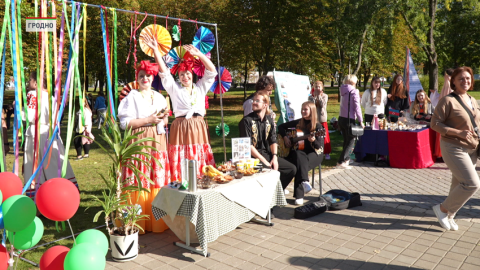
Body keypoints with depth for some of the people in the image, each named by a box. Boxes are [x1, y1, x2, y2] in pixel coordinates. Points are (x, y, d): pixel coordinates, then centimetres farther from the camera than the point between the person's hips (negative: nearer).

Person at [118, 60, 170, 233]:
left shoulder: (159, 97, 17)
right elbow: (124, 123, -9)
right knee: (139, 181, -6)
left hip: (157, 140, 5)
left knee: (159, 180, 2)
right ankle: (138, 223, 4)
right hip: (138, 142, -5)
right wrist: (148, 120, -12)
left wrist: (162, 119, 0)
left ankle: (157, 220, 13)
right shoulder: (132, 96, 1)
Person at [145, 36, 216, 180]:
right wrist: (155, 50, -7)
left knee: (200, 167, 3)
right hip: (180, 130, -2)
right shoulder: (174, 88, 9)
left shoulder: (201, 87, 13)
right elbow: (164, 72, 0)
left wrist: (198, 54, -5)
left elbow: (211, 71, 5)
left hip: (198, 130, 2)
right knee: (181, 167, -4)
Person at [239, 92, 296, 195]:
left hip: (267, 154, 7)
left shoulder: (269, 119, 10)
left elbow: (273, 141, 9)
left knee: (292, 169, -2)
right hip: (253, 157, -7)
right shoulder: (246, 121, -10)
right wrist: (264, 161, -19)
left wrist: (274, 157, -8)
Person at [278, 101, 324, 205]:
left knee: (301, 163, -34)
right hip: (299, 150, 3)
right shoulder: (298, 122, 7)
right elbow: (281, 127, 17)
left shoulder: (317, 126, -5)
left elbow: (319, 146, -11)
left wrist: (313, 140, -32)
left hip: (314, 153, -3)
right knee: (299, 156, -35)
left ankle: (299, 195, -37)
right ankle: (304, 181, -46)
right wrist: (285, 137, 1)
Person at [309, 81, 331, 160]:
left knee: (325, 136, 1)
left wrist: (319, 96, -11)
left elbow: (323, 104, -15)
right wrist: (314, 96, -13)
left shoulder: (325, 96, 2)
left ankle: (327, 153, 9)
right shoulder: (311, 97, 4)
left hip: (322, 119, -1)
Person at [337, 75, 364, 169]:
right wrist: (361, 121, -12)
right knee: (351, 142, 1)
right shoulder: (354, 91, -9)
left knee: (346, 141, 20)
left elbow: (342, 105, 9)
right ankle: (340, 162, -6)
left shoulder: (343, 91, 8)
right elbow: (357, 107, -14)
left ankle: (346, 159, 29)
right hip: (349, 120, -7)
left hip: (341, 118, 7)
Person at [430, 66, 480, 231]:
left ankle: (449, 215, 27)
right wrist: (458, 133, -23)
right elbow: (435, 124, -15)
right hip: (453, 148, -8)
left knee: (459, 184, 12)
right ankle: (442, 208, 3)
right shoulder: (448, 100, -12)